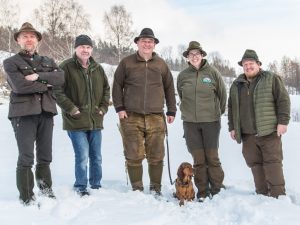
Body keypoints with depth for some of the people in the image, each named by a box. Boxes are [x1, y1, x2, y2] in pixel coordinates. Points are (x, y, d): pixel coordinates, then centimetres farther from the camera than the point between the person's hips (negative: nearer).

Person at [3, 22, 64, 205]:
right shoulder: (11, 63, 3)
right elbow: (19, 86, -14)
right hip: (24, 113, -4)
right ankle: (27, 198, 2)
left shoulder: (48, 61, 18)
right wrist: (46, 85, -4)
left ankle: (46, 192, 22)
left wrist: (38, 76, -15)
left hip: (46, 112, 5)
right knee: (26, 158, -5)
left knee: (45, 157, 11)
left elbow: (60, 78, -1)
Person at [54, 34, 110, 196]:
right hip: (76, 122, -5)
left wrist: (103, 107, 8)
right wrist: (72, 109, -15)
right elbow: (58, 91, -11)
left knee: (96, 157, 13)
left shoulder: (97, 68, 10)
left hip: (96, 121, 6)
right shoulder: (66, 67, -7)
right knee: (82, 157, -7)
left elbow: (106, 89, 20)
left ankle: (96, 185, 28)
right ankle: (80, 188, 10)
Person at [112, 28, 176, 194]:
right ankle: (137, 188, 14)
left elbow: (169, 88, 15)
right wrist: (120, 108, 0)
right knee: (134, 155, 1)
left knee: (156, 156, 5)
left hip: (156, 118, 1)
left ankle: (156, 188, 18)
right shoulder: (126, 63, 5)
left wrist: (172, 111, 12)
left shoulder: (161, 64, 10)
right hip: (131, 117, -1)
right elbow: (117, 86, 8)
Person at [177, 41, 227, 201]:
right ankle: (202, 192, 14)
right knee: (198, 159, 5)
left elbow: (222, 94, 7)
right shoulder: (182, 75, 4)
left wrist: (217, 112, 14)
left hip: (211, 121, -2)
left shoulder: (213, 72, -2)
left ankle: (216, 189, 13)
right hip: (190, 122, 2)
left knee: (212, 157, 0)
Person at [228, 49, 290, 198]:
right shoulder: (236, 85, 15)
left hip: (269, 131, -4)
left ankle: (278, 195, -1)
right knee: (255, 163, 6)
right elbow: (231, 107, 19)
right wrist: (232, 127, 13)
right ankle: (262, 194, 14)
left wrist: (283, 122, -11)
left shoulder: (271, 79, 2)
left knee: (272, 162, -5)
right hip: (247, 134, 5)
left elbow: (283, 100, -4)